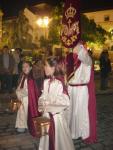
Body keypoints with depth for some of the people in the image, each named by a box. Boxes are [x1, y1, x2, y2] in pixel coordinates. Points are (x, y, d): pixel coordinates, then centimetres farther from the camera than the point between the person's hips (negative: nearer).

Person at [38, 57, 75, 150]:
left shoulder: (59, 84, -20)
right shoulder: (46, 82, 0)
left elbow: (65, 103, -23)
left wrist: (49, 107, -19)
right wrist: (42, 105, -8)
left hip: (57, 116, -6)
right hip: (46, 115, 6)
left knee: (58, 138, 9)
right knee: (47, 136, 21)